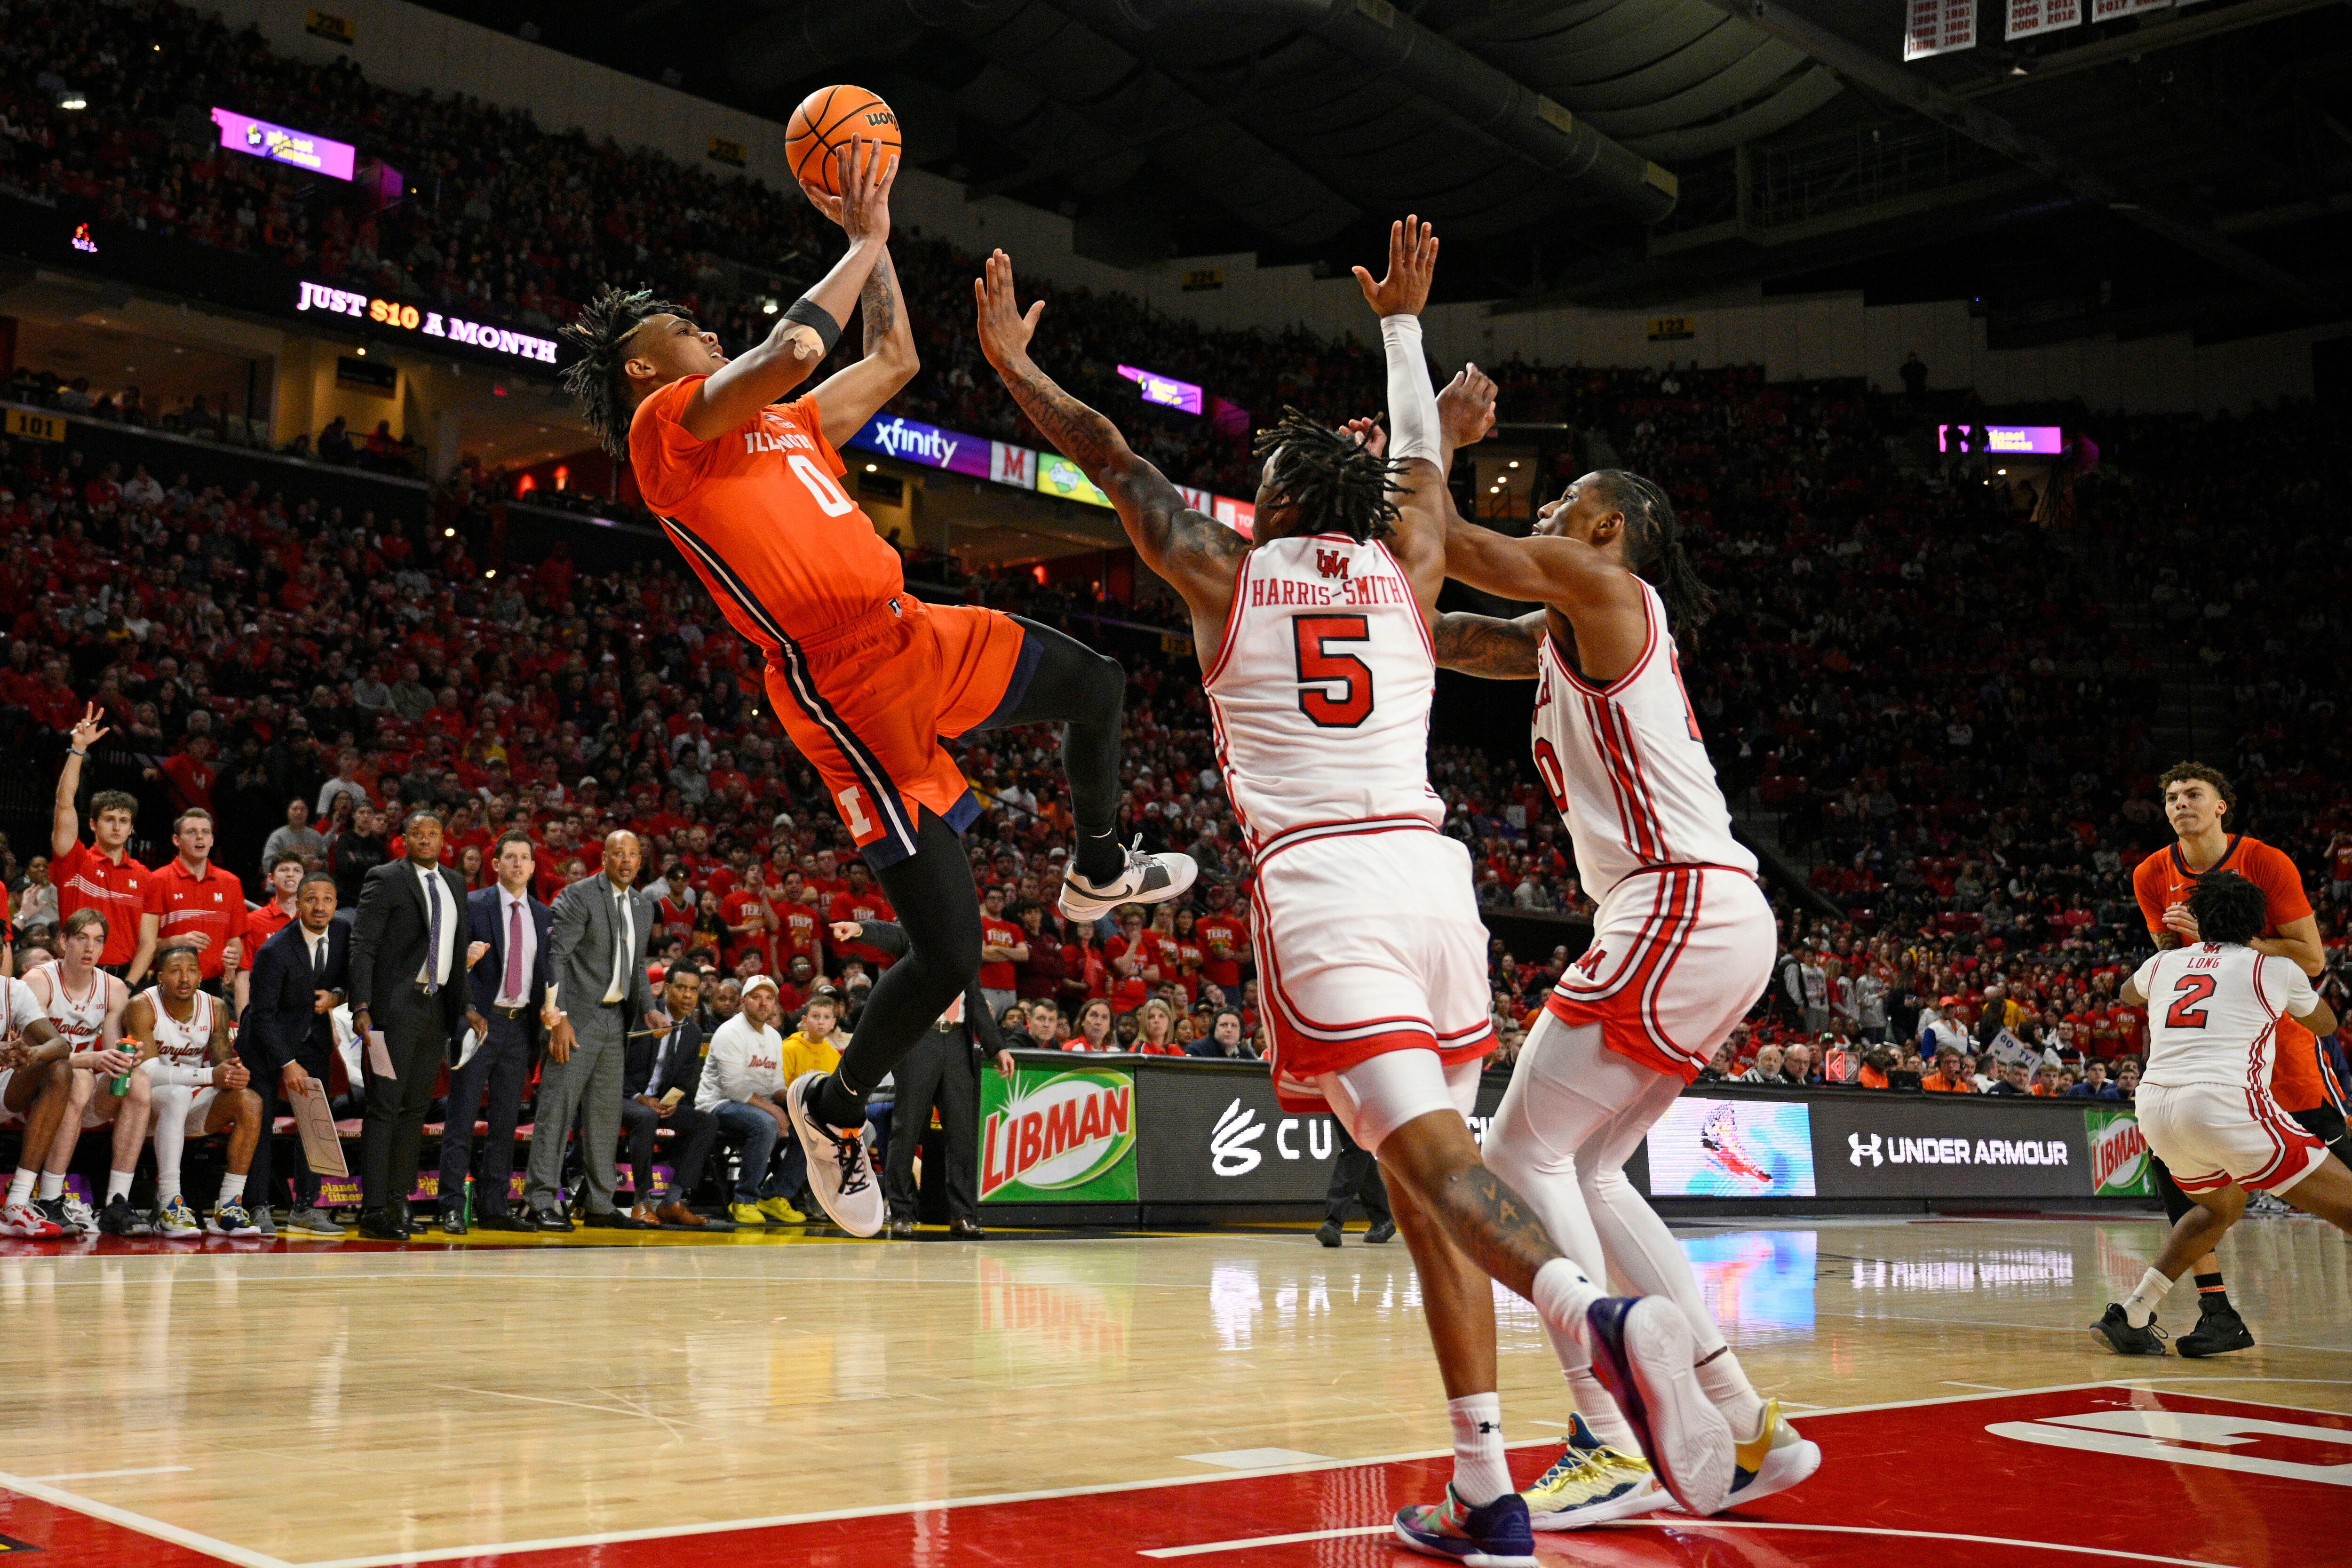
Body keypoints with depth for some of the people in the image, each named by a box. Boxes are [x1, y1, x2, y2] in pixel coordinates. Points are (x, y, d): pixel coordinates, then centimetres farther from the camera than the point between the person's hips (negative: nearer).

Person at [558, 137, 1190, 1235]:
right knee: (947, 954, -9)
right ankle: (834, 1113, 16)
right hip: (848, 691, -9)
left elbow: (894, 362, 30)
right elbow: (793, 349, -20)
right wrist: (862, 245, -3)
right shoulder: (670, 423, -5)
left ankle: (1099, 873, 47)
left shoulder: (784, 428, 21)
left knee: (1097, 687, 25)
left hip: (921, 637, 9)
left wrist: (873, 240, 25)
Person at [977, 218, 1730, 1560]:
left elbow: (1112, 457, 23)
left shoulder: (1226, 573, 11)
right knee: (1428, 1172, 9)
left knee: (1427, 1146, -16)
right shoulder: (1408, 564, 17)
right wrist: (1402, 320, 53)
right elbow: (1427, 453, 38)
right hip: (1434, 872, 4)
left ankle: (1599, 1311, -45)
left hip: (1320, 883, -4)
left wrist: (1013, 361, 37)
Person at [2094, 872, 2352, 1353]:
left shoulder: (2164, 963, 22)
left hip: (2154, 1107, 5)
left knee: (2224, 1206, 31)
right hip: (2227, 1103, -5)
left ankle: (2129, 1316, 23)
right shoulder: (2274, 967, 13)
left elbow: (2128, 995, 48)